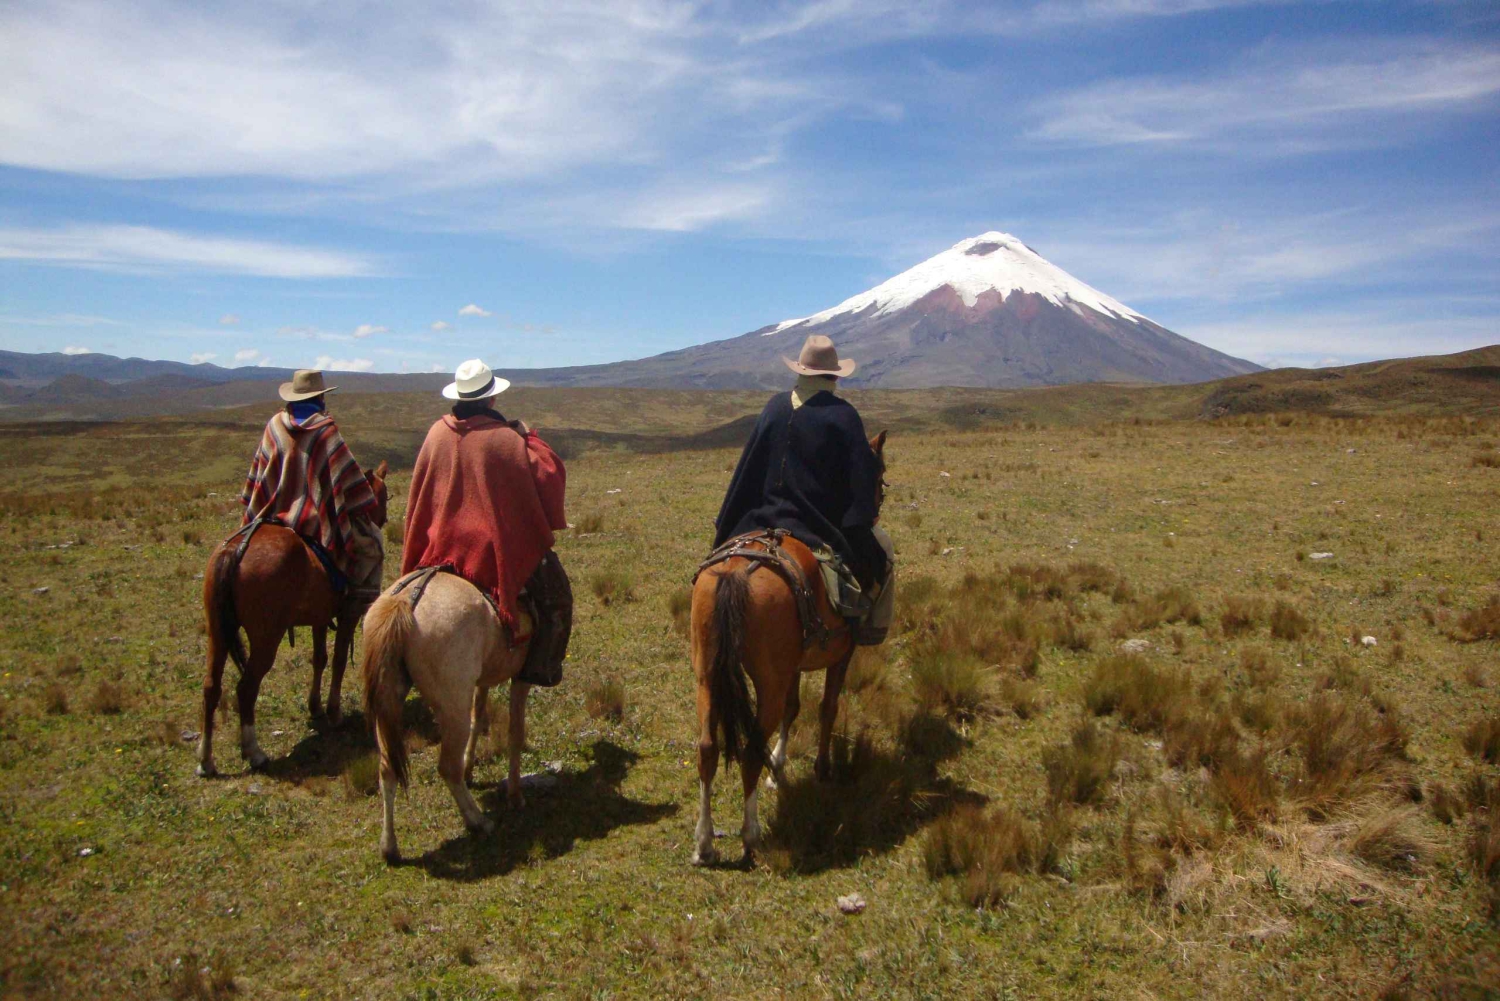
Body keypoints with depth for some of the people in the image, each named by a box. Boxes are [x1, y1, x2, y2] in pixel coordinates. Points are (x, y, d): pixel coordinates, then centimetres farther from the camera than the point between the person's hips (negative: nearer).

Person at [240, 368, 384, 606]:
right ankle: (361, 596, -1)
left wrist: (253, 514, 21)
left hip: (275, 517, 5)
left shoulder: (275, 426, 4)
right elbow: (346, 474, -10)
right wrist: (364, 505, -1)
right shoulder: (325, 429, -9)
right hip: (316, 521, -5)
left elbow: (258, 474, 11)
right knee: (369, 538, 9)